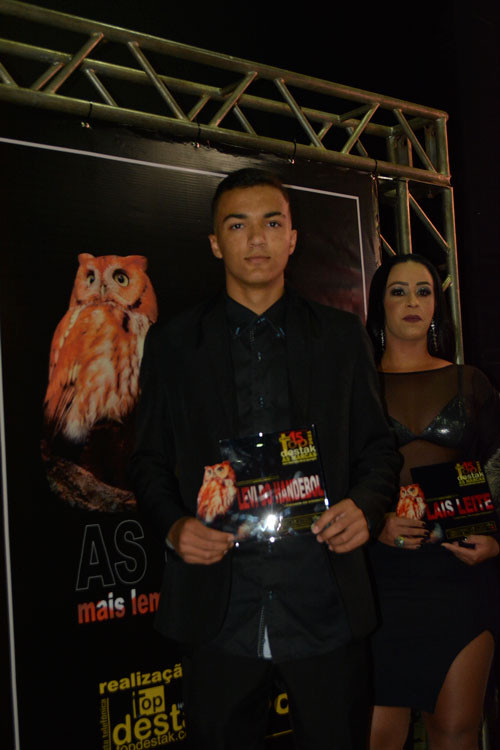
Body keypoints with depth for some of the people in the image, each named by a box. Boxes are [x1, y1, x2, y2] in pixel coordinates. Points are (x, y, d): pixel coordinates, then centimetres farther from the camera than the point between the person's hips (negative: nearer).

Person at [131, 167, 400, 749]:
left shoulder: (342, 336, 8)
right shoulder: (172, 342, 6)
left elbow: (378, 449, 11)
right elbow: (150, 460, 9)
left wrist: (364, 505, -9)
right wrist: (174, 525, -10)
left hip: (325, 608, 1)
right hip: (217, 614, 0)